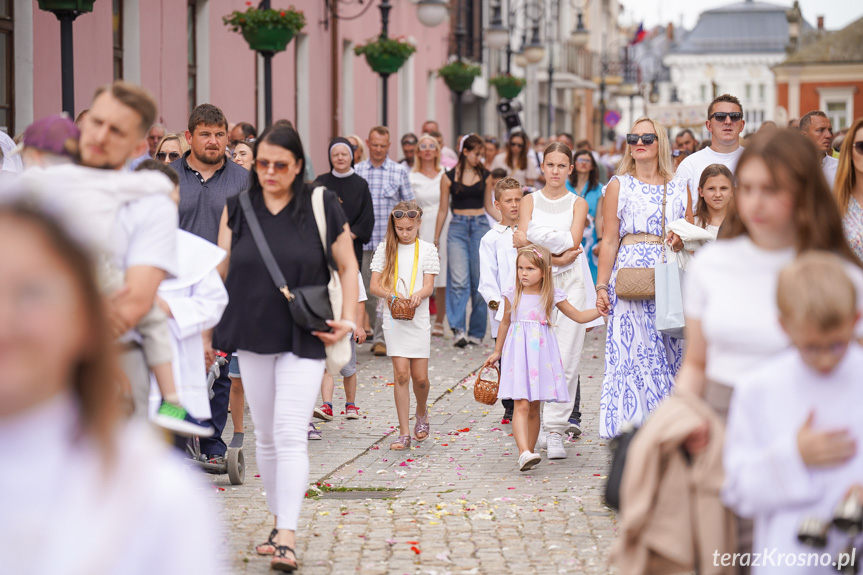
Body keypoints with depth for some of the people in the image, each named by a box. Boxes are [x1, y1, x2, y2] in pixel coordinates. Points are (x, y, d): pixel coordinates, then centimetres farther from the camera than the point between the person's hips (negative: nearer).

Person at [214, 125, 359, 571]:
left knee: (290, 434, -13)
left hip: (304, 339, -4)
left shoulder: (322, 206, -3)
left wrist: (348, 319, -8)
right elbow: (220, 268, 8)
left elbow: (347, 267, 4)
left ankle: (288, 539, -17)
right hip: (251, 336, 4)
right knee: (265, 436, 11)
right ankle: (278, 521, 26)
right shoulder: (237, 208, 4)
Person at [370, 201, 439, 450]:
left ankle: (421, 413, 34)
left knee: (420, 377, 1)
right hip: (393, 317, 0)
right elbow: (374, 285, 0)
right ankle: (404, 434, -3)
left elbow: (429, 286, -2)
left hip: (418, 317, 0)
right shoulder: (385, 249, 5)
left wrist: (418, 295, -25)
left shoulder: (427, 250, 5)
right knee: (401, 374, -8)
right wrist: (390, 294, -21)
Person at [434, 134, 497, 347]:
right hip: (458, 227, -2)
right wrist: (436, 239, 9)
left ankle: (476, 331, 10)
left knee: (480, 281, 2)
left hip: (480, 226, 2)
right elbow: (443, 210, 8)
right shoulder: (449, 177, 3)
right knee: (459, 281, -13)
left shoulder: (484, 175, 9)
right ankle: (458, 329, -18)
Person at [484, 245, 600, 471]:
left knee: (534, 408, 6)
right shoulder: (513, 294, 2)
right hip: (518, 353, -1)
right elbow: (505, 323, 16)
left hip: (542, 353, 1)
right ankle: (524, 452, -25)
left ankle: (528, 453, 14)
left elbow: (579, 317, 10)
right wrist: (497, 352, 22)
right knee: (521, 405, -14)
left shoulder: (553, 296, 2)